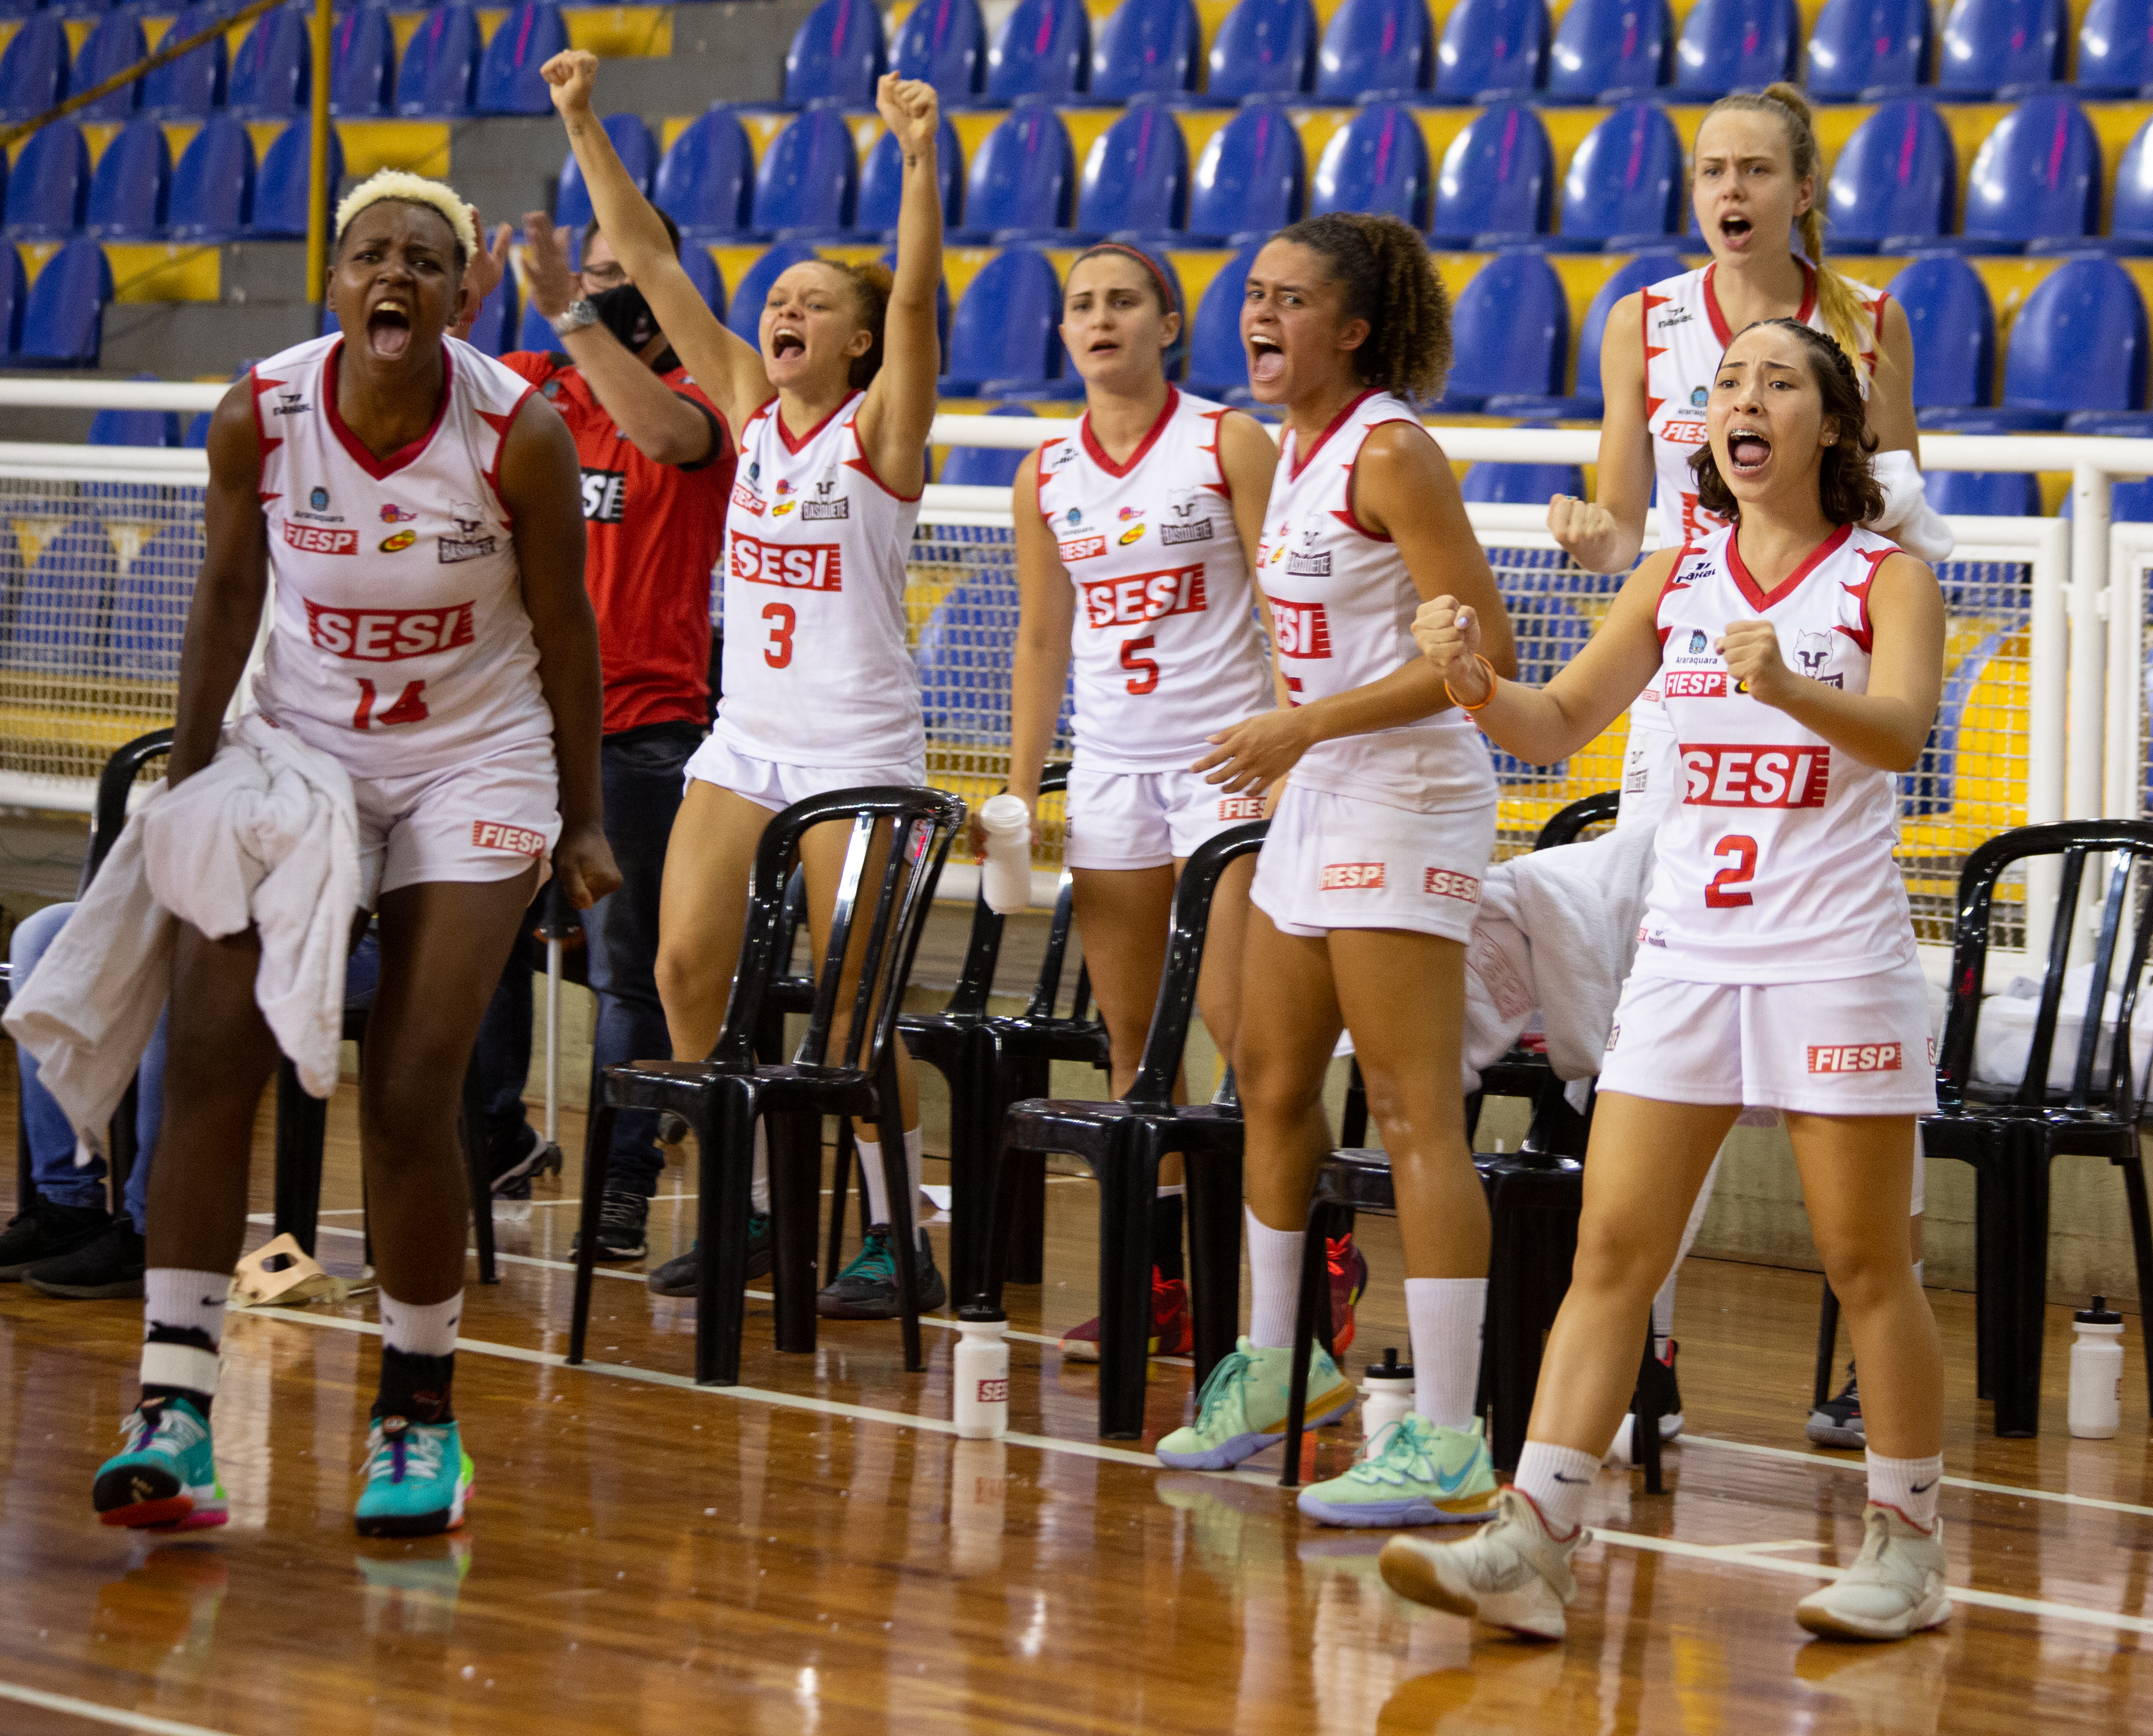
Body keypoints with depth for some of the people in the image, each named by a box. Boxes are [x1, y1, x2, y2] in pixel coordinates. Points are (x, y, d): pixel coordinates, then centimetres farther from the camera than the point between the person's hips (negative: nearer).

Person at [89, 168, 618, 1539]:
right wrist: (189, 781, 3)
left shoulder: (521, 433, -18)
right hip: (297, 751, 2)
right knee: (210, 1056, -12)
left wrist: (584, 822, 1)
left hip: (473, 770, -2)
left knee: (410, 1100, -8)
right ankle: (176, 1409, -11)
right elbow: (227, 600, 2)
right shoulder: (259, 415, -13)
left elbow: (564, 631, -6)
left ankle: (421, 1412, 11)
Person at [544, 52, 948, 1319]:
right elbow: (651, 263, 5)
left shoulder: (881, 426, -5)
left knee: (855, 1001, -5)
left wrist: (919, 158, -35)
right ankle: (746, 1210, 12)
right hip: (744, 736, 6)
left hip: (858, 745, -6)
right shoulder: (750, 407, 8)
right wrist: (585, 128, 0)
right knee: (686, 974, 0)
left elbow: (916, 292, -21)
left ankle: (896, 1239, 2)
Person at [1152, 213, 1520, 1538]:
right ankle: (1276, 1360, 36)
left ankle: (1449, 1443, -12)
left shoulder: (1392, 452, -15)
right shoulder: (1296, 450, 12)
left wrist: (1308, 726, -20)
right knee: (1273, 1083, 18)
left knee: (1417, 1119, -11)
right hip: (1318, 801, 10)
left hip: (1405, 803, -10)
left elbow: (1483, 646, -19)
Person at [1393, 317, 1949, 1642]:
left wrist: (1785, 684, -41)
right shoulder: (1678, 577, 10)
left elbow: (1902, 730, -21)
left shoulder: (1887, 577, -3)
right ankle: (1533, 1545, -7)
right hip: (1688, 948, 4)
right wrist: (1473, 682, -13)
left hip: (1837, 959, -4)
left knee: (1866, 1264, 2)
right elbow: (1558, 725, 9)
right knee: (1612, 1249, -3)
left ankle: (1911, 1549, 15)